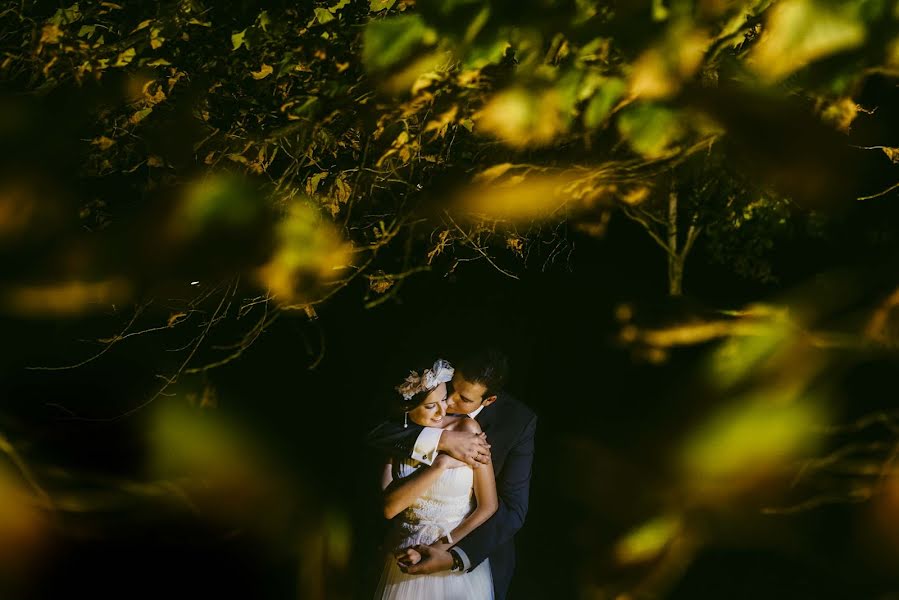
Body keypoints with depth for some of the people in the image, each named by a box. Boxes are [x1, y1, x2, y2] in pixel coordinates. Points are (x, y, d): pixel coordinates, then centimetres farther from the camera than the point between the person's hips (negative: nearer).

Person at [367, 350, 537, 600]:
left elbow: (513, 509, -24)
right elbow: (374, 431, -29)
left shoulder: (518, 421, -23)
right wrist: (443, 440, -41)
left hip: (481, 550, -1)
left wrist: (454, 557, -36)